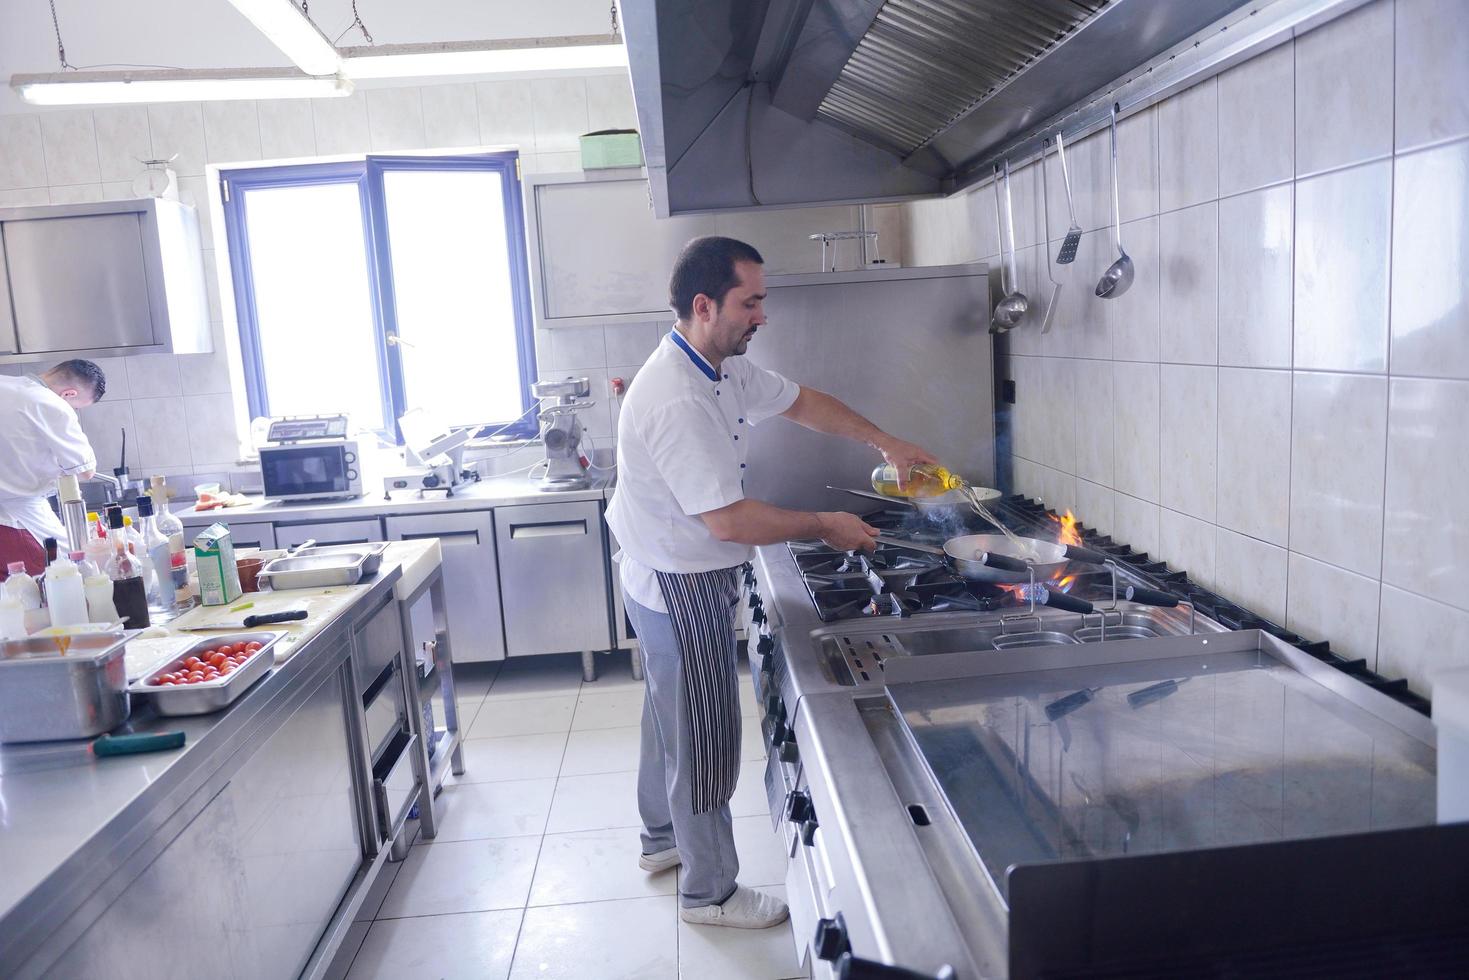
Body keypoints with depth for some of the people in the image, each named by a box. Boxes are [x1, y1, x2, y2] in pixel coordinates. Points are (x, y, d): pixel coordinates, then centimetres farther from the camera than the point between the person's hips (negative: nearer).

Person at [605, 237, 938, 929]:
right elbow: (729, 520, -31)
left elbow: (800, 402, 14)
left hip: (666, 580, 10)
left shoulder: (723, 368, 1)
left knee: (670, 711, 25)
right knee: (703, 736, 5)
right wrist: (824, 527, -19)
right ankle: (709, 891, 24)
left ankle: (662, 838, 47)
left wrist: (886, 443, 10)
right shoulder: (676, 400, -30)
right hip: (680, 586, -10)